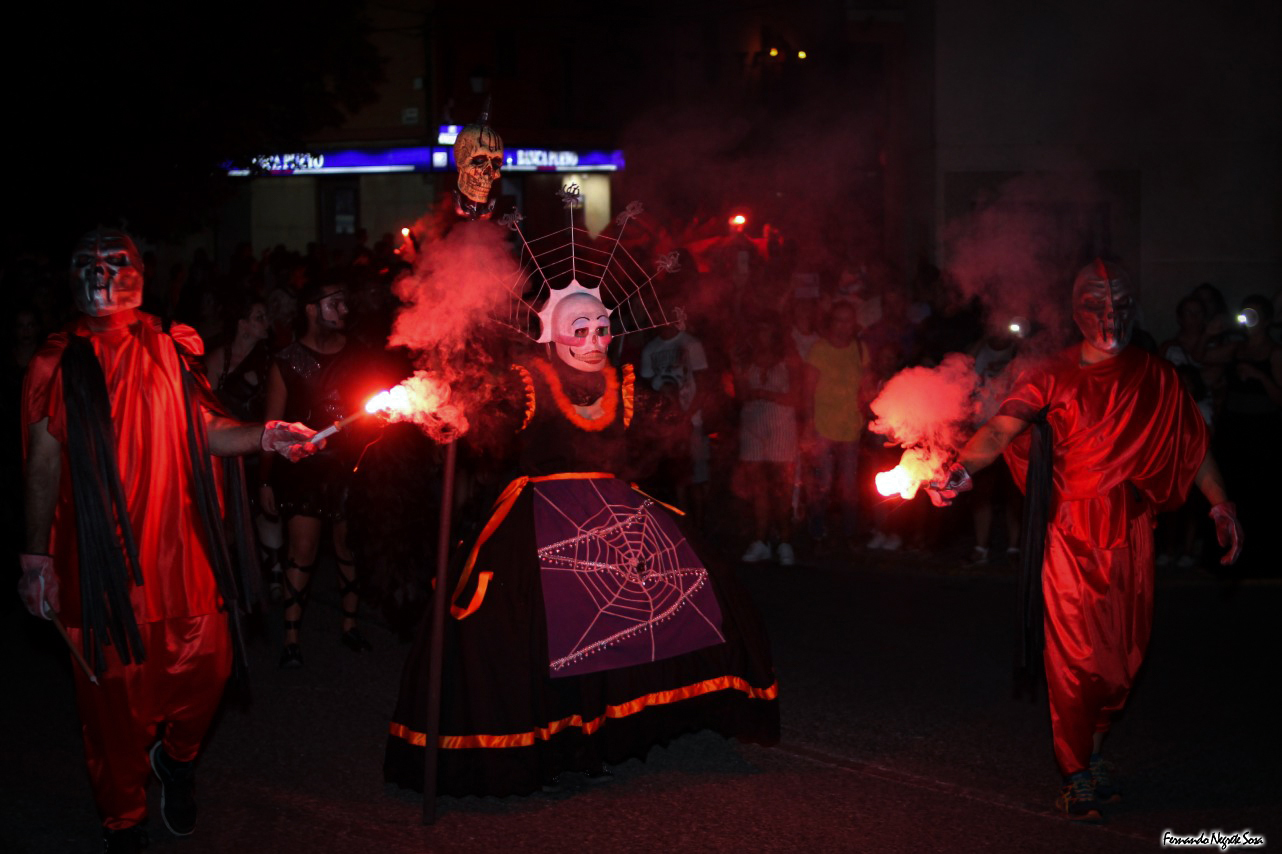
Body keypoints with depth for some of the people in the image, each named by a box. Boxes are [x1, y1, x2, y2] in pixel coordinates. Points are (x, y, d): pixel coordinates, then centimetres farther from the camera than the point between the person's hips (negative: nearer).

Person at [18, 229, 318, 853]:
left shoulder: (167, 350, 8)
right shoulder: (58, 365, -2)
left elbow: (206, 431, 11)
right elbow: (44, 466, 0)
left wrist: (266, 437, -8)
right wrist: (37, 559, -1)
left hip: (178, 548, 3)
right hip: (100, 557, -3)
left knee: (205, 666, 5)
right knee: (115, 691, 4)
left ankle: (176, 756, 38)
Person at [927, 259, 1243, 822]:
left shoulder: (1156, 379, 9)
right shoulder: (1054, 378, 0)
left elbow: (1194, 448, 16)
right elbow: (1003, 427, -14)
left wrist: (1221, 505, 6)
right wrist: (962, 468, -32)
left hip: (1131, 535, 3)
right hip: (1072, 533, -3)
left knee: (1123, 655, 7)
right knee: (1077, 657, -5)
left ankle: (1092, 755, 27)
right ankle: (1078, 777, 7)